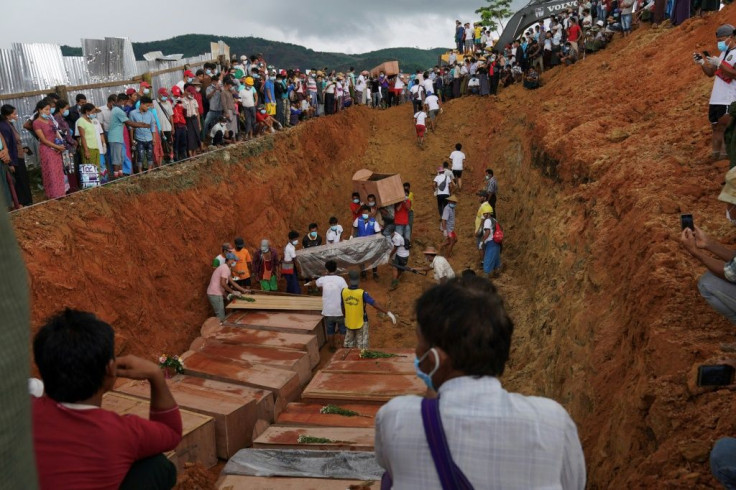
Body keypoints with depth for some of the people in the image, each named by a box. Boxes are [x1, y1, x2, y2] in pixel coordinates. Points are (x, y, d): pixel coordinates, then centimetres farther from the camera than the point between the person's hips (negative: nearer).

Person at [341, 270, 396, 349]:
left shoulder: (343, 292, -10)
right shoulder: (362, 293, -22)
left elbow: (342, 307, 3)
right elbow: (375, 304, -25)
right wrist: (388, 313, -24)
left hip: (349, 322, 4)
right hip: (361, 323, -4)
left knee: (348, 345, 20)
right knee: (362, 348, 9)